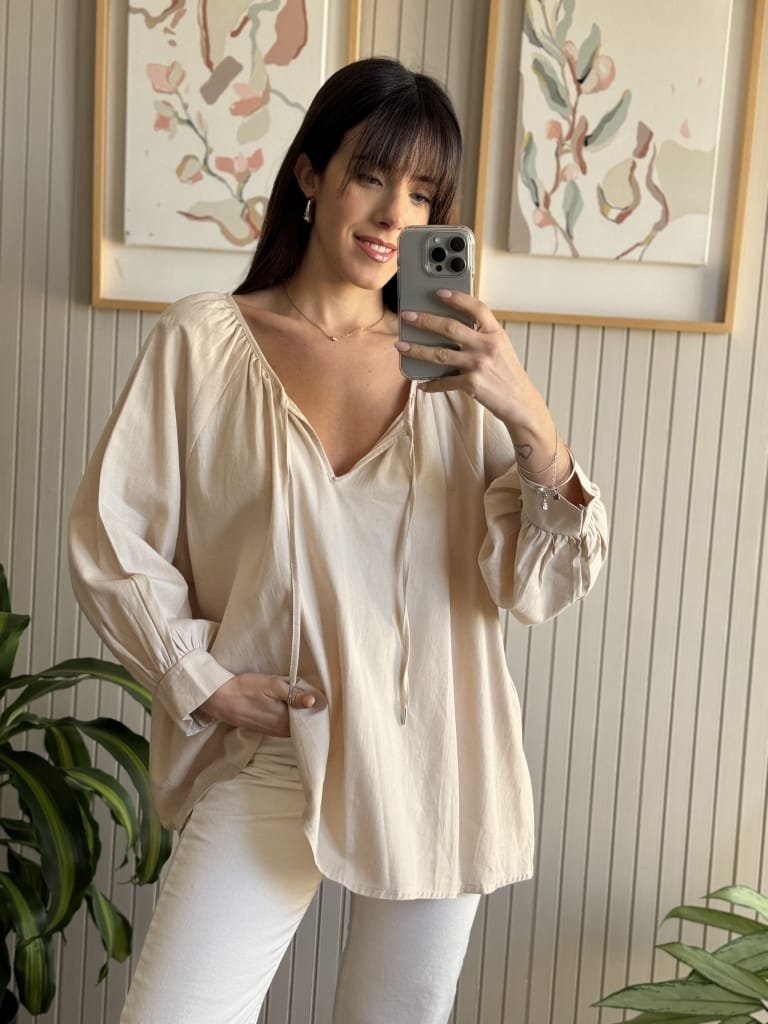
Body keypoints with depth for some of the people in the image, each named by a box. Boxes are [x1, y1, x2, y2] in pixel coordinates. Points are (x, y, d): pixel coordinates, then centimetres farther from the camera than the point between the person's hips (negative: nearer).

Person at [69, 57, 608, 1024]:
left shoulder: (454, 363, 1)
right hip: (268, 763, -2)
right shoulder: (203, 341, -4)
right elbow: (109, 537, 0)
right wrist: (204, 681, -7)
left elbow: (534, 586, -7)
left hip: (433, 765, 2)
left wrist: (529, 419, -23)